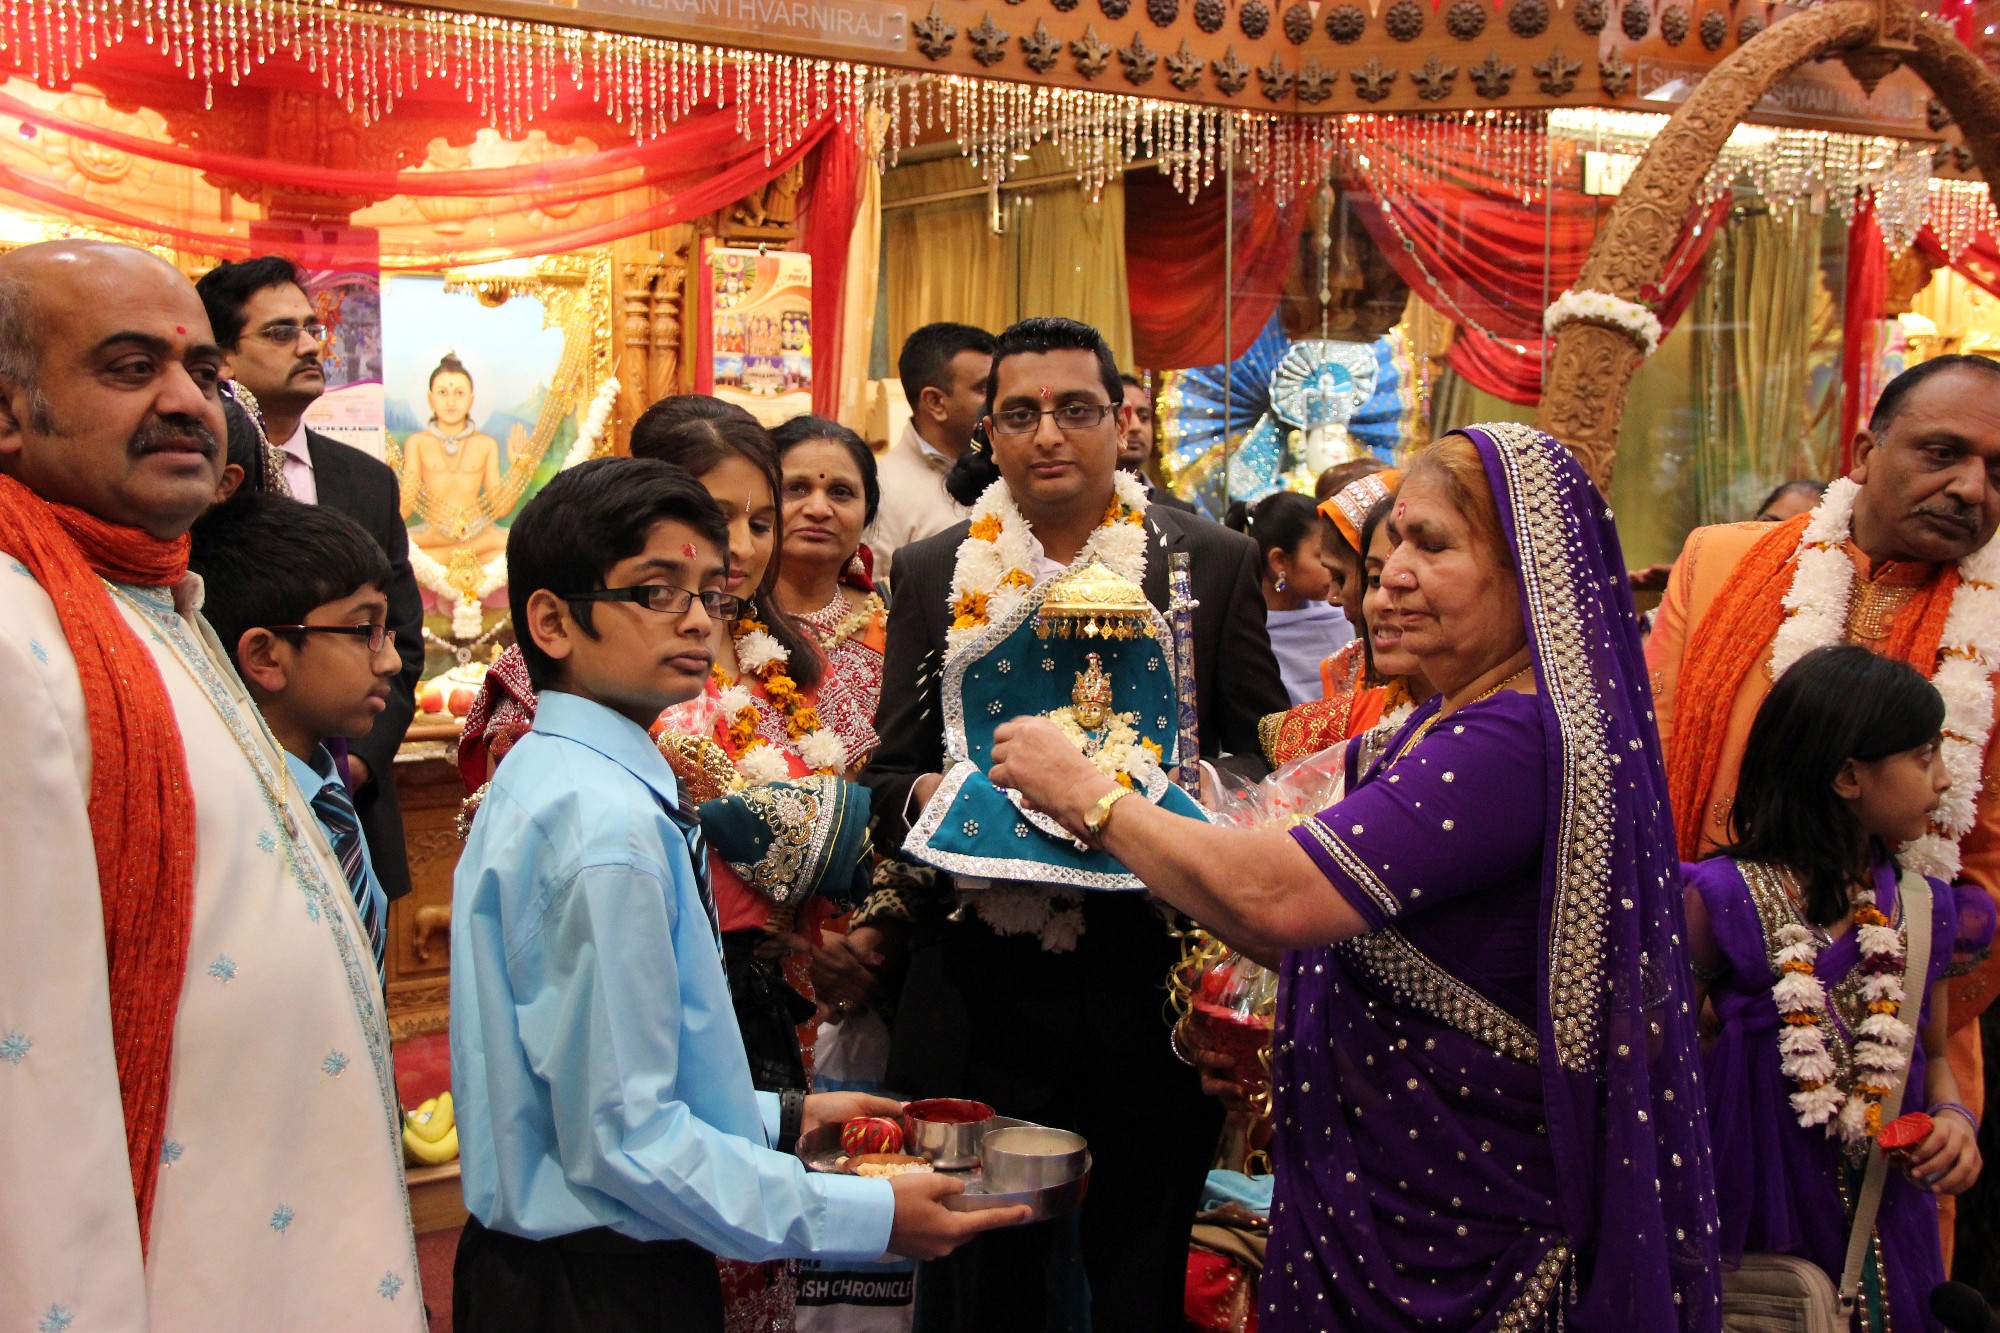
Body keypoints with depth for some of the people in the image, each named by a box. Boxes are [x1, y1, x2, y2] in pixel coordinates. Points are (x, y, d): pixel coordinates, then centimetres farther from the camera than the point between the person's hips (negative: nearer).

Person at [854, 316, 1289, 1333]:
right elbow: (887, 774, 9)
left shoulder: (1214, 562, 2)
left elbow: (1269, 756, 5)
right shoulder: (931, 573, 6)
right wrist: (925, 796, -13)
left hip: (1154, 991, -1)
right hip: (979, 997, 1)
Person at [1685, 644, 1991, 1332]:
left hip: (1892, 1219, 4)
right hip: (1756, 1220, -4)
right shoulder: (1725, 900, -13)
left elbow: (1932, 1053, 15)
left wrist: (1954, 1116, -5)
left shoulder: (1922, 909, 2)